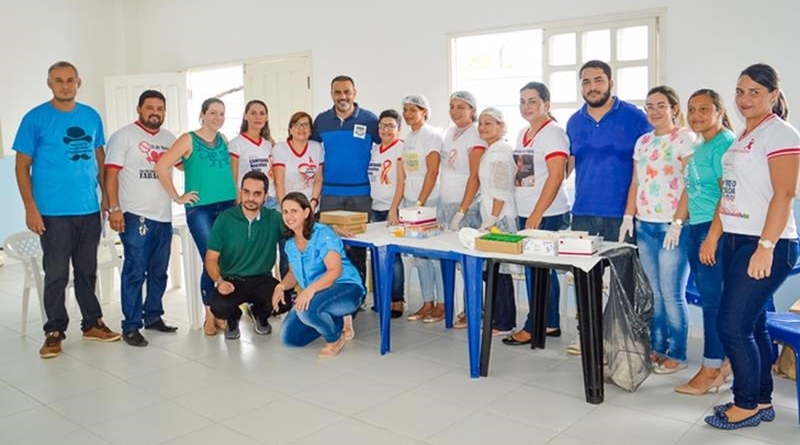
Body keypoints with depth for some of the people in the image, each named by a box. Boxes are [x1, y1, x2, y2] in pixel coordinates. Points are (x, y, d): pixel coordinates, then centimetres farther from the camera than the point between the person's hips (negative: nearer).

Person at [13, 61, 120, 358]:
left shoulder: (91, 116, 8)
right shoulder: (35, 118, -4)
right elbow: (22, 167, -3)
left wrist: (107, 195, 10)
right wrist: (30, 208, -10)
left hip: (90, 210, 4)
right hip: (53, 212, -4)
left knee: (87, 271, 13)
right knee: (56, 274, 2)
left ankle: (92, 323, 24)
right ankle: (54, 331, 14)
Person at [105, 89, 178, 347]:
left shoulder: (169, 139, 14)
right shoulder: (124, 136, -2)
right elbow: (111, 174, -8)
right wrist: (114, 209, -16)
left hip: (164, 217, 6)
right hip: (135, 217, -6)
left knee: (159, 272, 12)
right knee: (135, 272, -5)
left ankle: (153, 316, 25)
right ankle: (131, 326, 3)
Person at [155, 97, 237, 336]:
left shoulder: (223, 140, 13)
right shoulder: (189, 140, -3)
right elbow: (161, 167, -11)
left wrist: (236, 197, 12)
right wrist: (177, 197, -9)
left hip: (228, 206, 5)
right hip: (200, 209, -5)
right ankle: (210, 316, 10)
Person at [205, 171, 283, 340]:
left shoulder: (274, 218, -5)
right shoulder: (225, 219, -5)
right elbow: (211, 258, -3)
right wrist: (219, 281, -20)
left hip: (262, 279, 1)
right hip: (232, 280, -1)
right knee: (219, 307, -31)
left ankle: (260, 315, 11)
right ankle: (233, 319, 11)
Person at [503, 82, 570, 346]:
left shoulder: (552, 132, -10)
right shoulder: (523, 134, 14)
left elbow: (556, 176, -17)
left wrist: (537, 214, -20)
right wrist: (523, 214, 15)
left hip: (547, 215, -8)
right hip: (525, 214, 8)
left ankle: (534, 327, 8)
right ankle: (550, 324, 22)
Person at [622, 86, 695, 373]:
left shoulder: (685, 139, -5)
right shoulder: (643, 141, 15)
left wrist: (677, 223, -16)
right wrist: (628, 216, 8)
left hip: (672, 228, -6)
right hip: (645, 226, 6)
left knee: (672, 295, -2)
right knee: (654, 294, 11)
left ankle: (676, 355, 10)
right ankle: (657, 349, 22)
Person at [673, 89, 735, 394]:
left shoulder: (725, 143, -10)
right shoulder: (699, 147, 16)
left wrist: (712, 238, -20)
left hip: (715, 229, -9)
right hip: (695, 229, 9)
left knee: (713, 299, -2)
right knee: (709, 298, 13)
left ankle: (711, 370, 8)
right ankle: (725, 361, 24)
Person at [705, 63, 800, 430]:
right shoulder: (743, 136, 16)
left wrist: (766, 247, -23)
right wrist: (714, 236, 14)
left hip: (765, 245, -8)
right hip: (736, 241, 8)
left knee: (732, 326, -6)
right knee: (752, 324, 13)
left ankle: (747, 404, 11)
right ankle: (762, 401, 25)